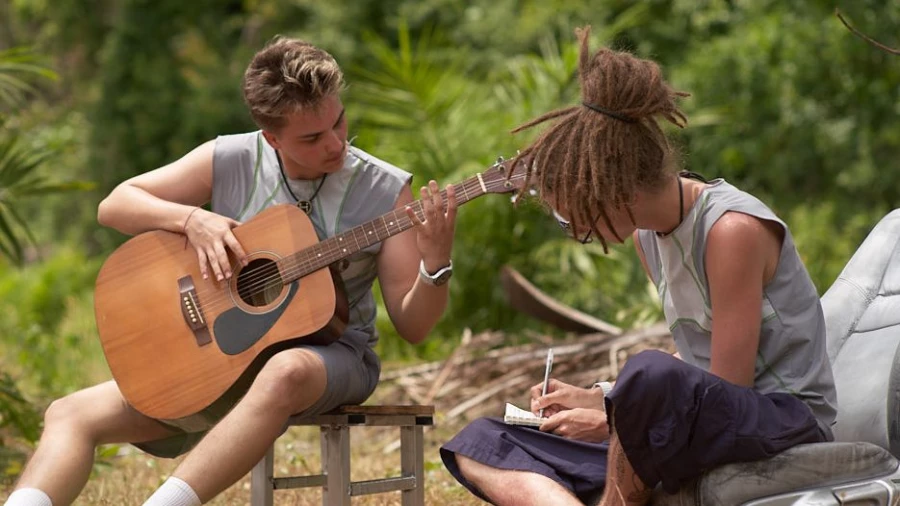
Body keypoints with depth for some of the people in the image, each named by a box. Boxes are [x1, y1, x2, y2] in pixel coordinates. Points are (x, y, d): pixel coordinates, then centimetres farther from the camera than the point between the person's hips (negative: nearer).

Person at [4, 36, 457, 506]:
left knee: (286, 372, -42)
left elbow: (411, 326, -5)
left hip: (330, 350, -4)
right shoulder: (229, 161, -2)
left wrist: (436, 264, -26)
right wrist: (192, 219, -17)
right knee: (72, 413, -9)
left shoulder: (383, 190, -7)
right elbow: (113, 206, 1)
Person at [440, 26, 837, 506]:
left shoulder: (733, 229, -19)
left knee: (652, 375, -42)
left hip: (784, 420, -9)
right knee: (478, 446, -2)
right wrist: (599, 399, 8)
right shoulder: (648, 231, 7)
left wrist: (610, 421, -11)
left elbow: (728, 390, -18)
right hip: (703, 423, 9)